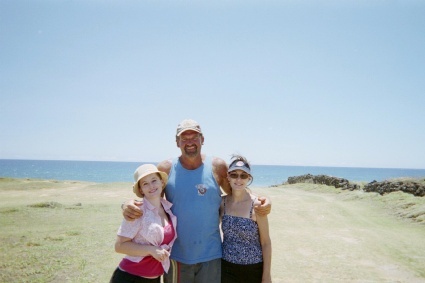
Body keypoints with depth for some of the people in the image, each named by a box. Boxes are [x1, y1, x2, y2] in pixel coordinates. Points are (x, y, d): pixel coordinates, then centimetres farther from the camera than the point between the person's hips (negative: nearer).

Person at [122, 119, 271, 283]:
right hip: (176, 255, 1)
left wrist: (261, 201, -9)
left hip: (210, 255, 0)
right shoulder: (165, 169, -4)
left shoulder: (217, 167, -3)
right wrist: (128, 205, -19)